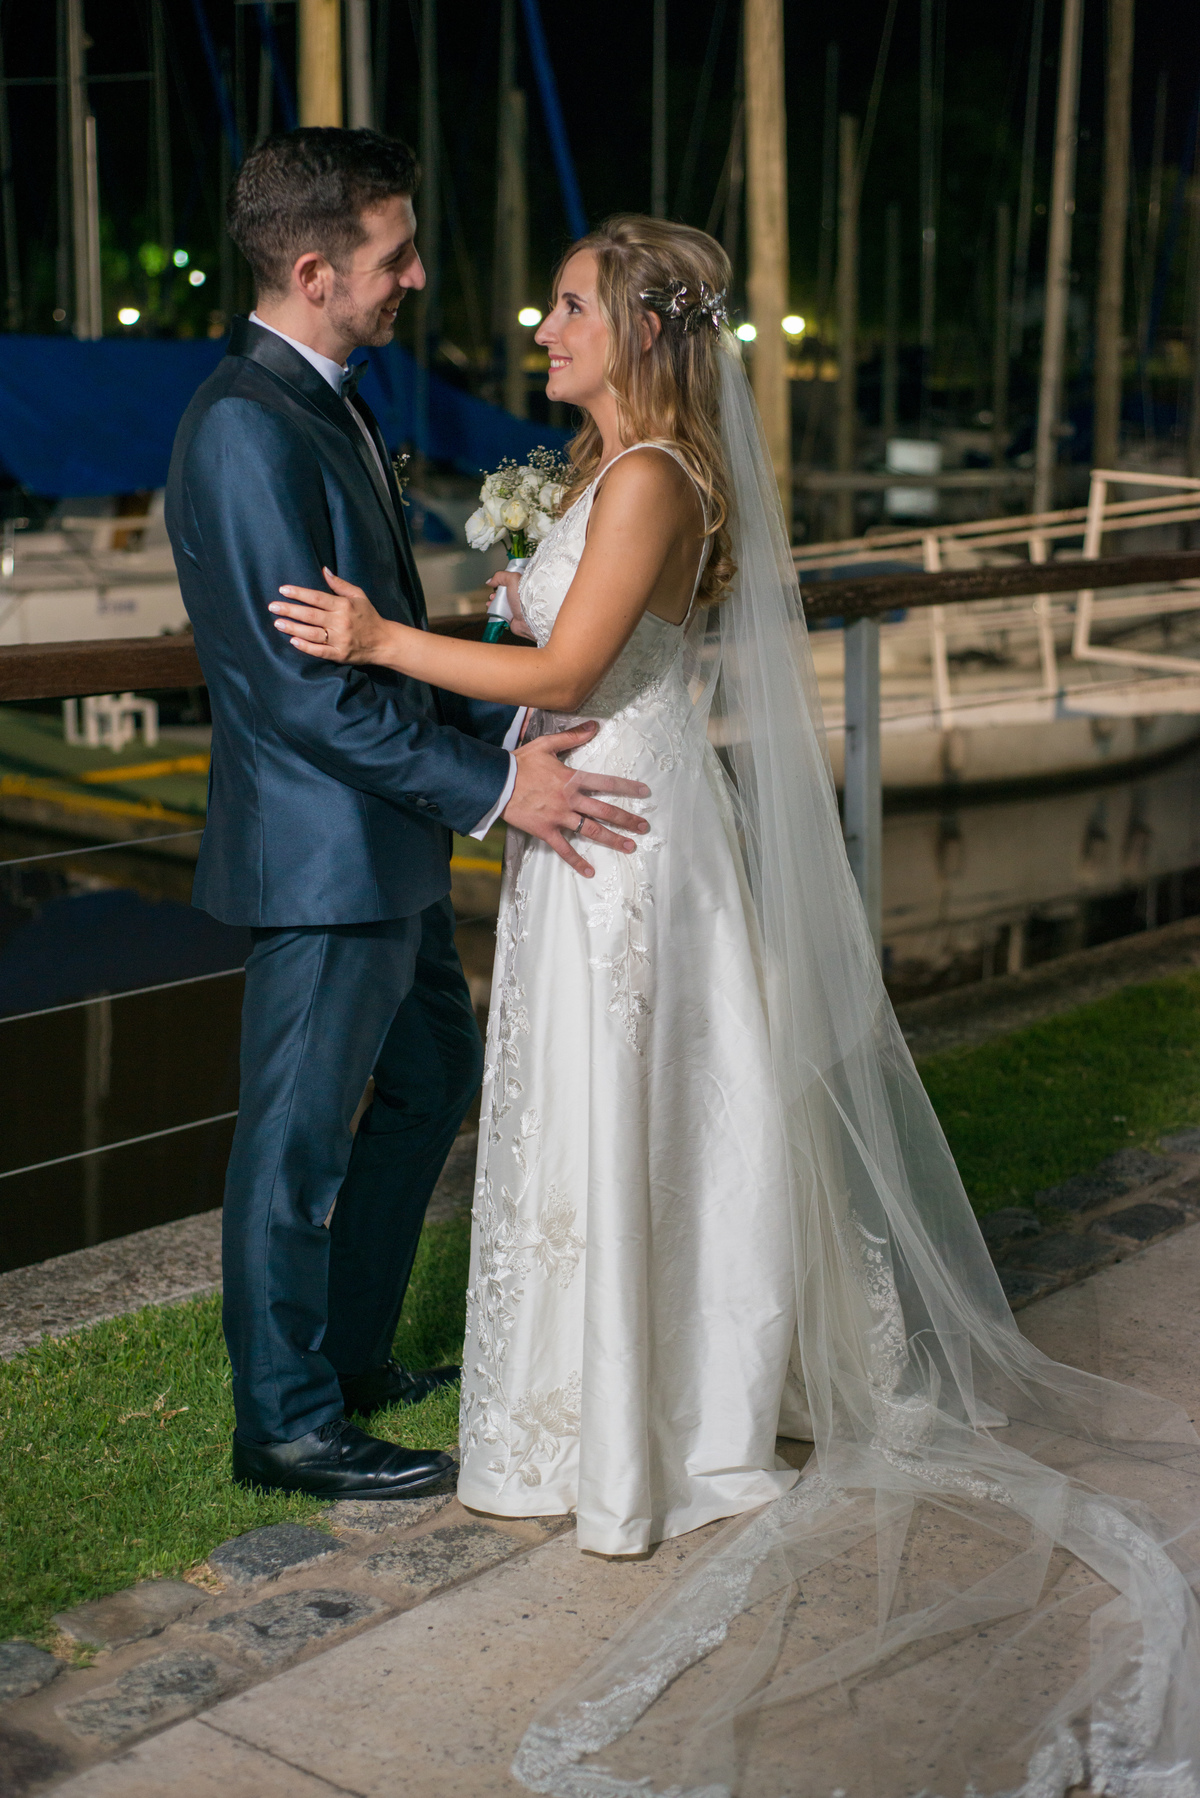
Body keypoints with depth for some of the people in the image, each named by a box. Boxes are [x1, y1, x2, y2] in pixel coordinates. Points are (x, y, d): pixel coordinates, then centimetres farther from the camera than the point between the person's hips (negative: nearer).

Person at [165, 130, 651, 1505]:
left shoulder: (326, 405, 11)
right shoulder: (247, 429, -20)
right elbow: (303, 681, -24)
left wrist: (506, 727, 7)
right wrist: (487, 785, -22)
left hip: (389, 841, 11)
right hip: (321, 850, -10)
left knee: (433, 1076, 22)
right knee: (300, 1137, 4)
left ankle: (350, 1352, 37)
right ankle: (286, 1420, 21)